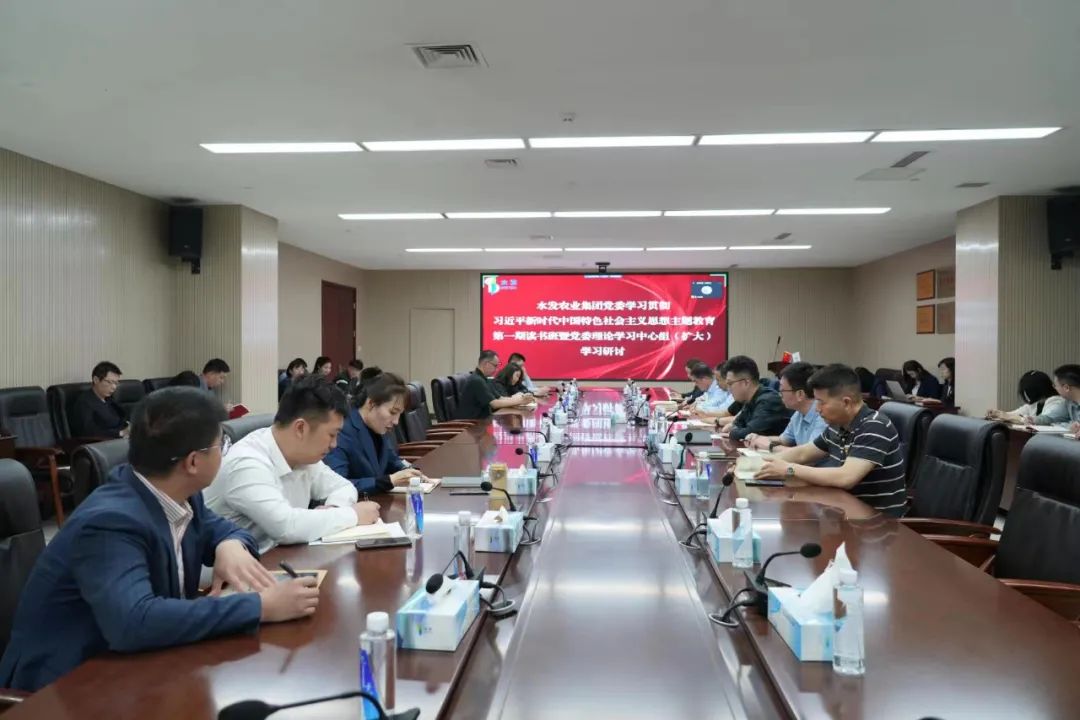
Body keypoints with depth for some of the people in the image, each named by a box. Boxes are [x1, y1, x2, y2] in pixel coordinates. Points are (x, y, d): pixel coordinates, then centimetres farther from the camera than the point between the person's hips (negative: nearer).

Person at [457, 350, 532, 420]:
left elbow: (499, 399, 10)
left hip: (480, 420, 9)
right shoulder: (476, 381, -18)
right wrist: (517, 401, -10)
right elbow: (495, 404, -21)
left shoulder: (484, 380, 13)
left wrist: (521, 399, -4)